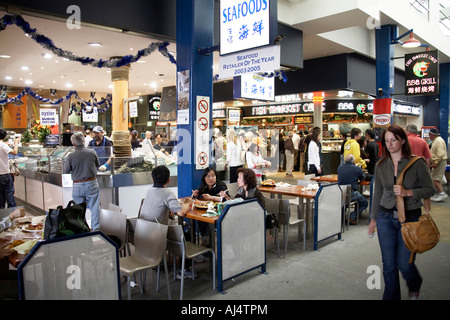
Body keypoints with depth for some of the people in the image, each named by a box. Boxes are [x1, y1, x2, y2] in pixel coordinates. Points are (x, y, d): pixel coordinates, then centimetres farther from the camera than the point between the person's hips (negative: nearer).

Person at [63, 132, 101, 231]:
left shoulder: (71, 156, -11)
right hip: (92, 184, 0)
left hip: (77, 186, 0)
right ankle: (96, 228, 12)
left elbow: (66, 171, 2)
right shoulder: (92, 152, -8)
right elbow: (97, 164, 8)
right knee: (94, 207, 8)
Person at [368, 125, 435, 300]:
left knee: (404, 263, 2)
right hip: (386, 217, 3)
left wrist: (408, 192, -20)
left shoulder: (417, 163, -6)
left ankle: (414, 286, 37)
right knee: (389, 265, 7)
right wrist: (373, 218, 14)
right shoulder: (381, 166, 4)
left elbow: (430, 189, -3)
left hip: (410, 217, -3)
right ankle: (391, 296, 28)